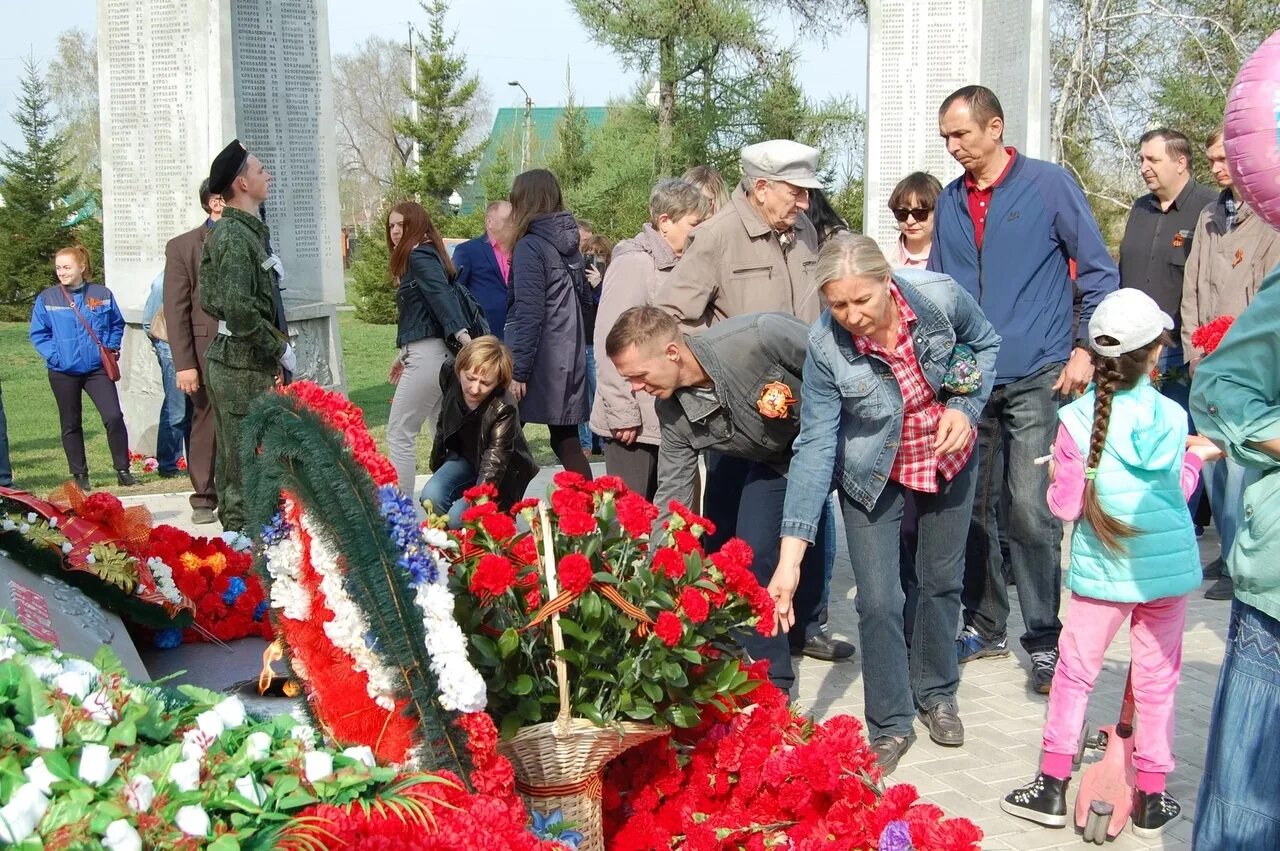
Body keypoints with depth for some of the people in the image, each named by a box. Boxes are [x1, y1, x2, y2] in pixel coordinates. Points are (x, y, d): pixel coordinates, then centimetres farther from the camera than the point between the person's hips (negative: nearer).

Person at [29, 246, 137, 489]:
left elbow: (117, 324, 13)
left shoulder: (102, 295, 0)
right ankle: (79, 475, 22)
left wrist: (112, 347, 0)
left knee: (114, 417, -12)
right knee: (71, 425, 10)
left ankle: (123, 470, -2)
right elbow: (37, 333, 1)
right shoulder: (47, 298, -2)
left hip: (98, 369, -1)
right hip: (63, 372, 1)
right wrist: (54, 355, -10)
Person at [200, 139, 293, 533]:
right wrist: (280, 349, -14)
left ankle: (234, 533, 23)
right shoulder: (234, 237, -15)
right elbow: (238, 308, -24)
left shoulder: (248, 230, 16)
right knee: (245, 462, -6)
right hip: (242, 366, -10)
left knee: (233, 459, 15)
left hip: (246, 363, 10)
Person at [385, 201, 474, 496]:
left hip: (428, 355, -10)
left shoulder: (419, 256, -9)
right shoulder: (424, 256, 19)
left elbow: (441, 294, -25)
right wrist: (404, 355, 30)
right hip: (432, 353, 10)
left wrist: (462, 335, -38)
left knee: (399, 433, -5)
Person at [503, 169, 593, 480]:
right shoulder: (569, 245, 12)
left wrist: (517, 371, -16)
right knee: (567, 442, 11)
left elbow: (529, 314, -16)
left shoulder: (530, 246, -11)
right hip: (569, 358, 7)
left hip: (540, 362, -7)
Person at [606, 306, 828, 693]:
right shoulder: (673, 412, -19)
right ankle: (769, 682, 2)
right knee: (755, 550, -9)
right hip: (773, 462, 3)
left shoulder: (758, 336, -37)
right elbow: (672, 496, -12)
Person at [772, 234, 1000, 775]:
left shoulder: (939, 296, -27)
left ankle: (936, 694, 38)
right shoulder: (825, 346, -28)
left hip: (947, 456, 2)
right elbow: (815, 445, -28)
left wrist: (966, 407, -22)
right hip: (873, 474, -2)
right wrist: (789, 558, -33)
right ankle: (890, 724, 13)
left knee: (942, 579, 15)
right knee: (878, 600, -7)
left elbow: (985, 343, -4)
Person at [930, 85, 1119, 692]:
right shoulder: (950, 203, 12)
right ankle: (984, 625, 23)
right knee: (974, 507, 9)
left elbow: (1099, 272, 1)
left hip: (1036, 378, -5)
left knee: (1031, 512, -8)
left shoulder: (1049, 184, -1)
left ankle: (1044, 640, 5)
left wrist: (1086, 348, -6)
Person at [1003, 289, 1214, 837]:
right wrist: (1196, 456, 21)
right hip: (1168, 566, 1)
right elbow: (1177, 491, 4)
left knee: (1075, 671, 11)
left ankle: (1052, 787, 15)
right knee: (1157, 679, 11)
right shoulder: (1171, 417, -7)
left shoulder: (1077, 420, -12)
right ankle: (1152, 800, 19)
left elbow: (1065, 505, -10)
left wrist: (1057, 476, 9)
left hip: (1102, 570, -1)